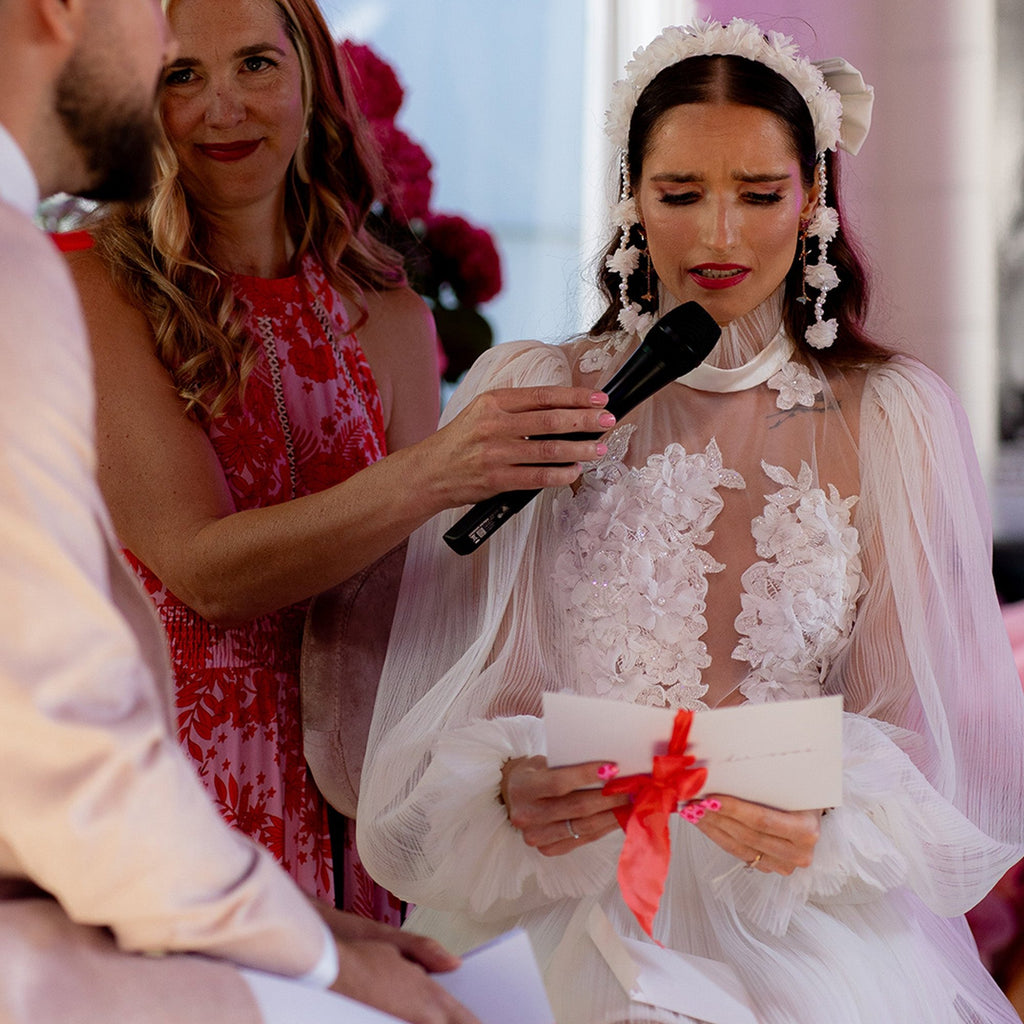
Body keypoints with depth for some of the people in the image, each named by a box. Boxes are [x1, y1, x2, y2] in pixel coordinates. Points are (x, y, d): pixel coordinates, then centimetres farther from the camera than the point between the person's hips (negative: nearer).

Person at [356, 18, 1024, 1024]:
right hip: (568, 894, 0)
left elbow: (926, 723, 5)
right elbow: (466, 695, 5)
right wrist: (513, 785, -18)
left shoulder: (894, 420, 7)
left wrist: (829, 814, -17)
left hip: (815, 909, 1)